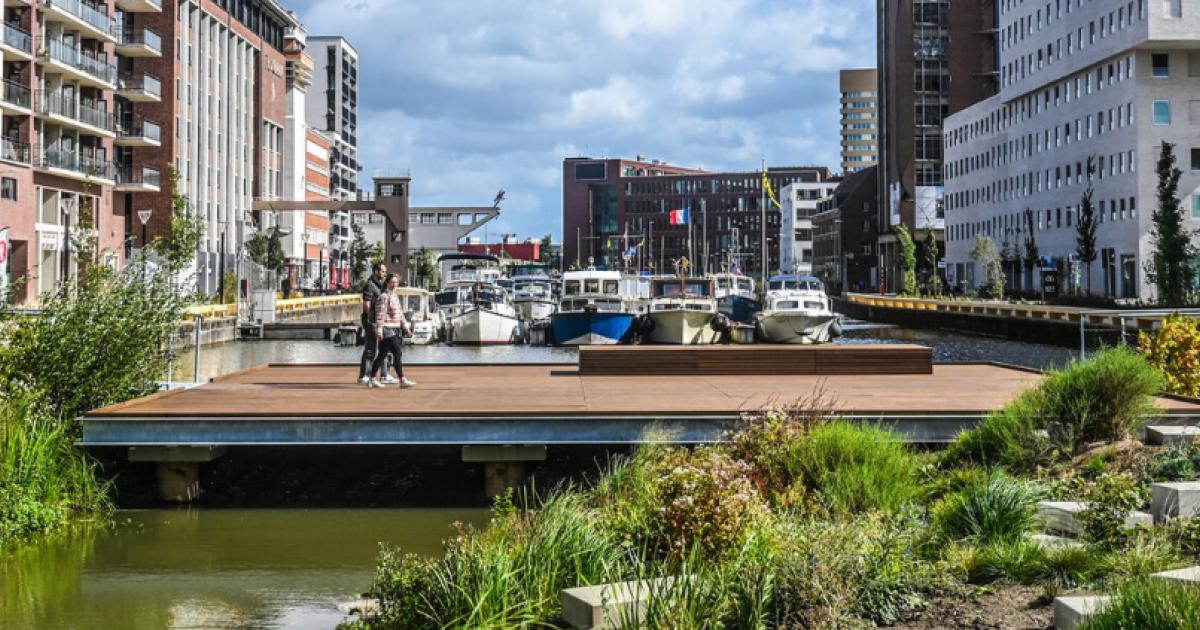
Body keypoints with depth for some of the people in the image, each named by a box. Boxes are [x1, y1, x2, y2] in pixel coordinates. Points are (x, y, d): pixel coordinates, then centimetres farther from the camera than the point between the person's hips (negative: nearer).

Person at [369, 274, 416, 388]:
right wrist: (379, 330, -21)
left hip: (395, 329, 9)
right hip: (387, 330, -9)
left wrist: (405, 326, 20)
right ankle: (402, 380, -15)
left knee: (382, 354, 11)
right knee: (397, 353, -13)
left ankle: (372, 379, 15)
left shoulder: (396, 296, 17)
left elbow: (400, 313, 24)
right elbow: (380, 315, -17)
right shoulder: (383, 297, -11)